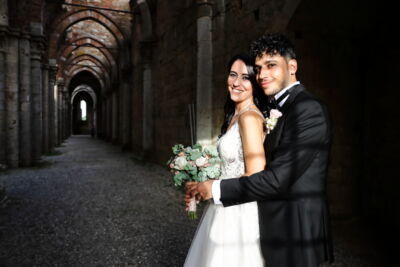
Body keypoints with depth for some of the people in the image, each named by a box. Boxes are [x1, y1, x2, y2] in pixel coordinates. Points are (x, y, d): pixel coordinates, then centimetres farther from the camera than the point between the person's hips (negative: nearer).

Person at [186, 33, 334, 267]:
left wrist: (216, 189, -16)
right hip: (276, 230, 8)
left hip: (297, 235, -8)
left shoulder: (309, 110, -19)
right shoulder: (276, 108, 9)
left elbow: (278, 178, -24)